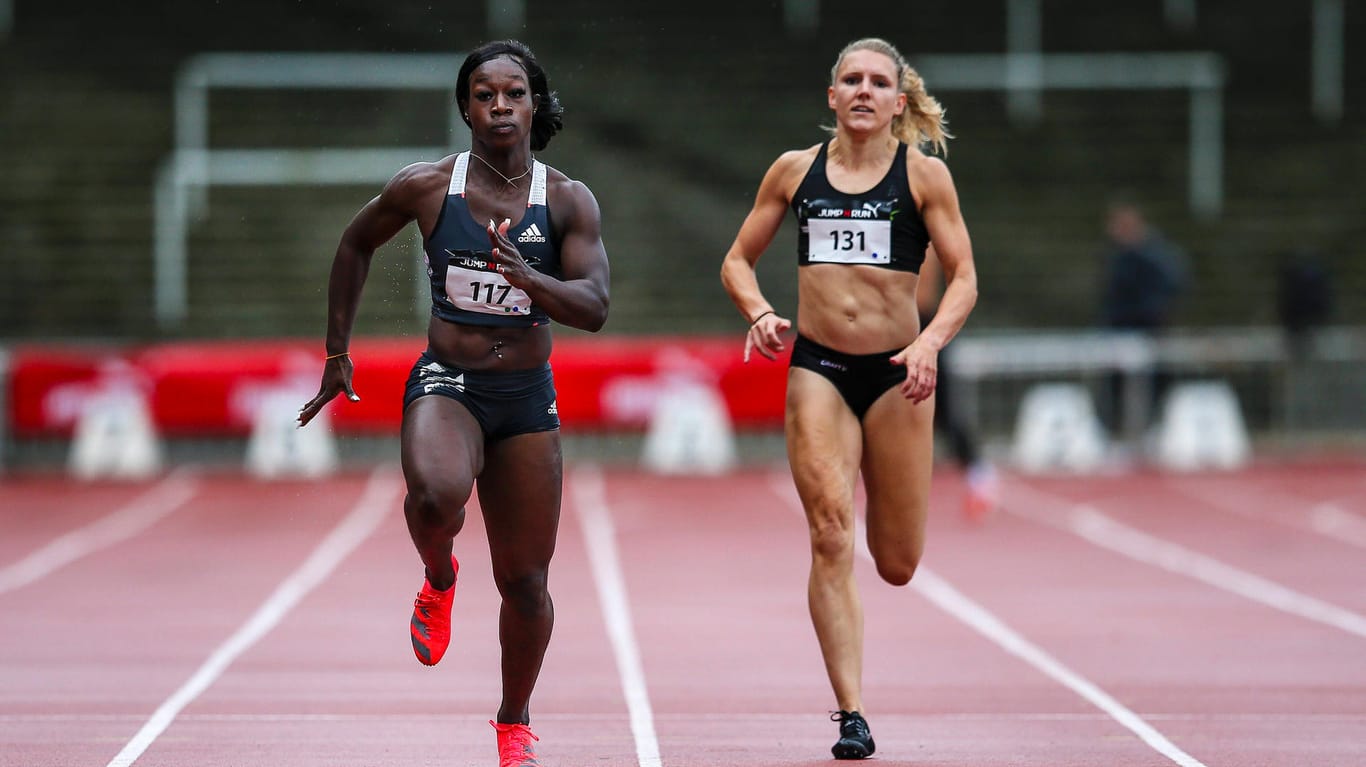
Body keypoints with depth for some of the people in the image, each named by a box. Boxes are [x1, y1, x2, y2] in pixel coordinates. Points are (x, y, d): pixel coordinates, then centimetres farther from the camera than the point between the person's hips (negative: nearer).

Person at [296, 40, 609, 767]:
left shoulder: (569, 202, -3)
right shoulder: (425, 186, -4)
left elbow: (594, 308, -11)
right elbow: (355, 243, 13)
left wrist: (525, 276, -30)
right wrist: (338, 352, 14)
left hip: (527, 396, 2)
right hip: (445, 383, -2)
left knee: (524, 581, 5)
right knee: (436, 494, -36)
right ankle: (439, 580, 1)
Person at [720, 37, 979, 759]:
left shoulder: (925, 176, 1)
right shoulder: (794, 170, 6)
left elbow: (963, 277, -2)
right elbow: (738, 260, 13)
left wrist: (932, 340, -19)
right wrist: (759, 312, -8)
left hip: (897, 373, 0)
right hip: (817, 369, 0)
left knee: (897, 564, 4)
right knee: (830, 539, -12)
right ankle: (851, 716, -8)